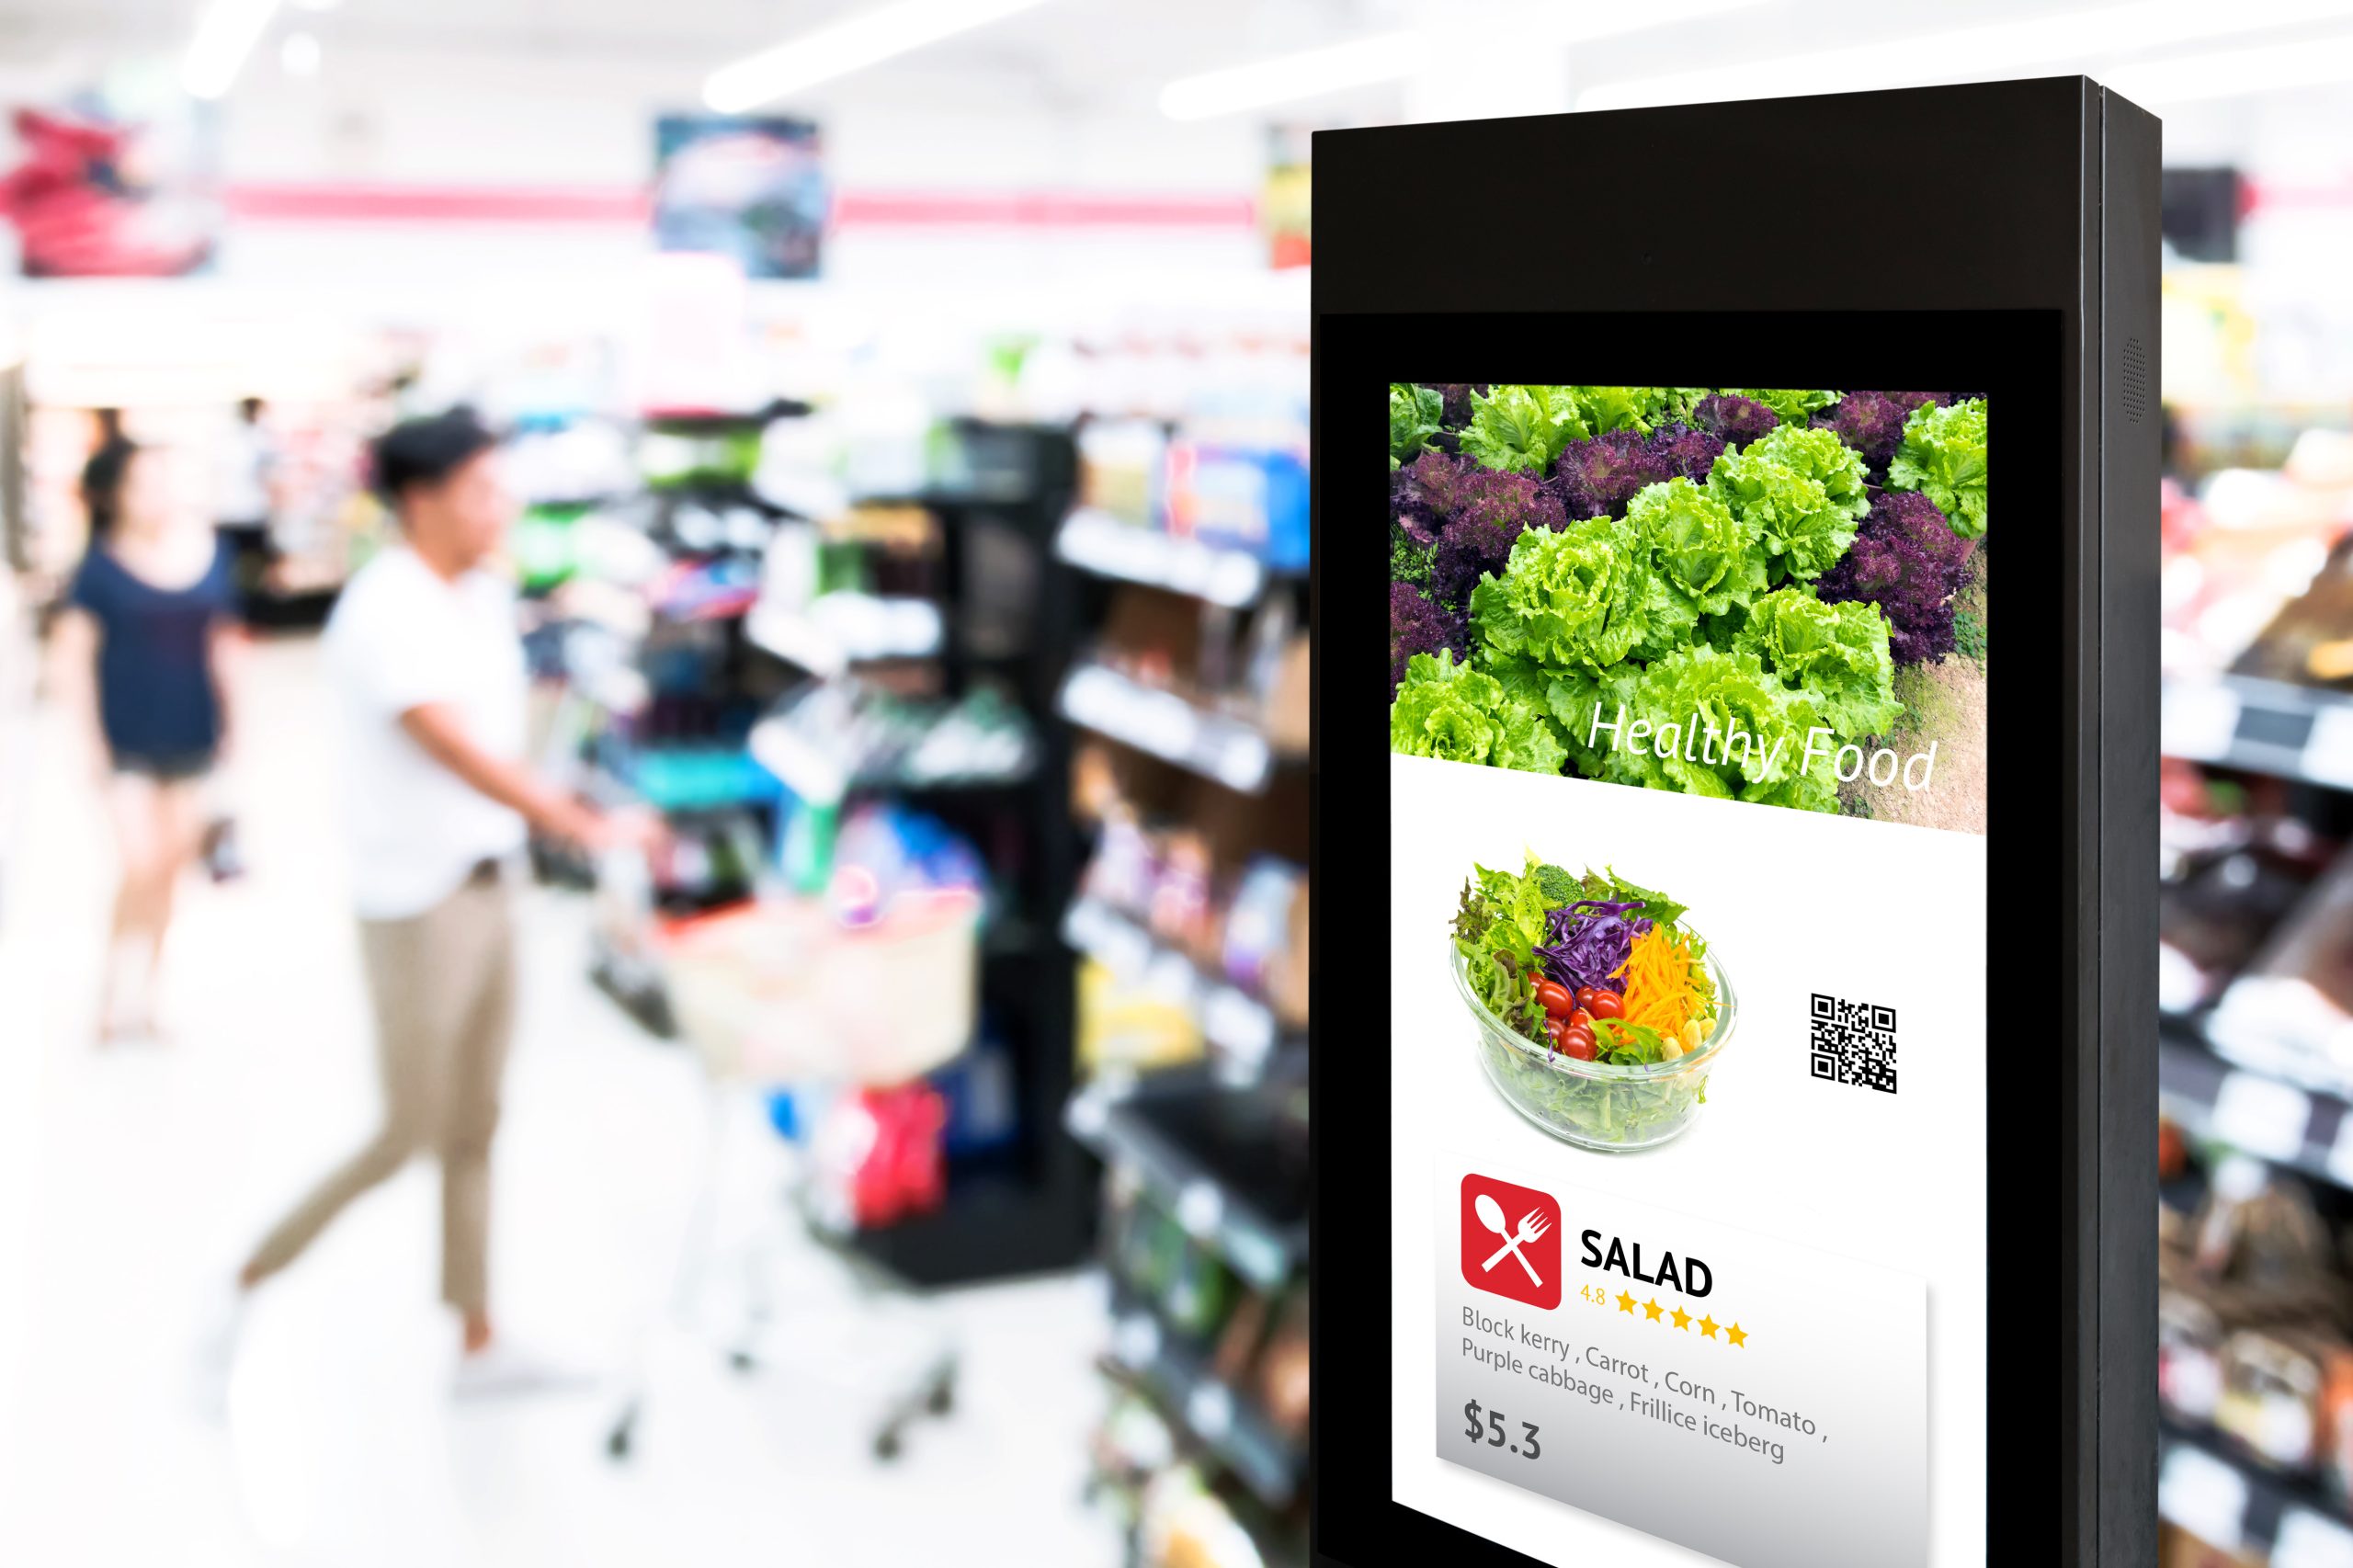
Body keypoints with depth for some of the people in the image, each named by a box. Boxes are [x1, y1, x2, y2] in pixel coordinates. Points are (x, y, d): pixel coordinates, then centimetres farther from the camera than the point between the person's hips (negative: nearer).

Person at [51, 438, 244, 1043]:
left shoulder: (209, 552, 1)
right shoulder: (103, 566, -10)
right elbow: (73, 655, -7)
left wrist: (229, 722, 11)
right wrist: (93, 741, -9)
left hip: (189, 739, 4)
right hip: (127, 744, -4)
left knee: (170, 868, 11)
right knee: (142, 864, -11)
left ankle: (143, 994, 26)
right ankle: (121, 991, 5)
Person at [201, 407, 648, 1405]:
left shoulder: (485, 597, 8)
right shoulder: (383, 614, -18)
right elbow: (461, 753, -26)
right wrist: (587, 828, -29)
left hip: (487, 889, 8)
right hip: (417, 904, -8)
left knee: (474, 1130, 12)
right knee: (408, 1136, -2)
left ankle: (478, 1344, 20)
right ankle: (245, 1294, 15)